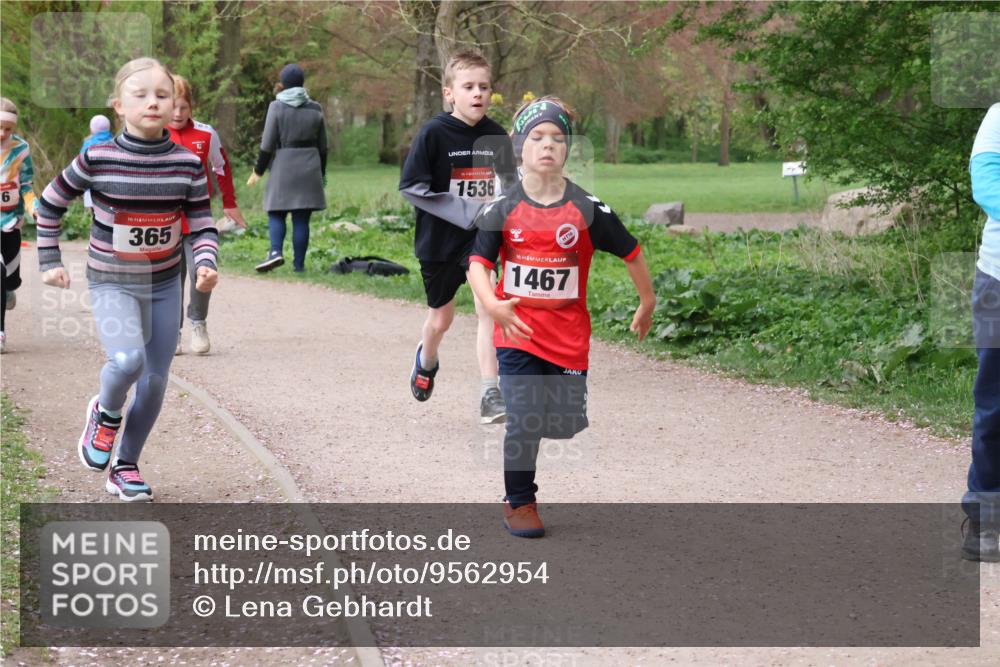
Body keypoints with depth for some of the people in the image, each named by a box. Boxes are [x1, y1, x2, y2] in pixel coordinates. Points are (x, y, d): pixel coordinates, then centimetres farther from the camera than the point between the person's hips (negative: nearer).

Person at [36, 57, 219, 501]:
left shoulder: (187, 164, -7)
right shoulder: (96, 159, -13)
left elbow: (202, 227, -1)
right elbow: (50, 205, 1)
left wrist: (205, 264, -20)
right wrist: (50, 262, 1)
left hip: (164, 284, 3)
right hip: (112, 284, -3)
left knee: (154, 382, 7)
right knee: (127, 360, -27)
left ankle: (125, 466, 28)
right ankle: (105, 414, 7)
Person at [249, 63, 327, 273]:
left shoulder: (277, 107, -5)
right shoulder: (315, 109, 6)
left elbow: (267, 144, -7)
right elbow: (323, 147, 9)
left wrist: (258, 170, 3)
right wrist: (322, 175, 19)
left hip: (283, 168, -3)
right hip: (309, 169, 3)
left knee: (276, 213, 5)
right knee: (301, 218, 4)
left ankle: (276, 251, -18)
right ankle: (299, 263, 2)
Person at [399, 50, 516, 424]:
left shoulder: (497, 137, -2)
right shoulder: (434, 134, -12)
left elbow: (510, 184, 14)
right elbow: (411, 188, -14)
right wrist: (466, 211, -20)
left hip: (481, 238, 1)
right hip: (439, 238, -1)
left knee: (487, 306, -16)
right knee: (441, 319, 14)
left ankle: (490, 395, -15)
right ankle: (426, 360, 48)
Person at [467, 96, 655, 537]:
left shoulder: (588, 209, -5)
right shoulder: (502, 209, -3)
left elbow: (631, 252, 5)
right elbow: (478, 262, -6)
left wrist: (647, 303, 11)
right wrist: (492, 304, -24)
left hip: (568, 332, 1)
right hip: (517, 329, -1)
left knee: (567, 425, 1)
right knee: (523, 419, -10)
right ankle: (519, 502, 9)